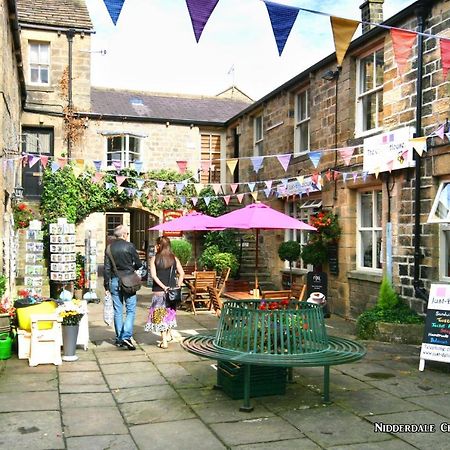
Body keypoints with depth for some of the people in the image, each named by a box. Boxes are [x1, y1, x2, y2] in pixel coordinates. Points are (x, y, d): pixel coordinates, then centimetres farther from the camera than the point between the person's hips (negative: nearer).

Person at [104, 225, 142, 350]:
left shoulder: (109, 248, 3)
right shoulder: (129, 246, -8)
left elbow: (107, 268, 3)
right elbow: (138, 264, -2)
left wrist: (106, 286, 8)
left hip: (114, 281, 4)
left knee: (118, 311, 11)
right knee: (130, 310, 1)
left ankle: (119, 338, 17)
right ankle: (126, 337, -12)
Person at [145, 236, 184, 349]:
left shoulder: (154, 259, -4)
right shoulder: (174, 258, 3)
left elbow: (153, 275, -12)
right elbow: (182, 273, -3)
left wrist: (163, 286, -13)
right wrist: (178, 286, 1)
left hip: (159, 291, -3)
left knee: (160, 314, 3)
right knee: (170, 312, 22)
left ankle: (164, 341, 1)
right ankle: (169, 334, 30)